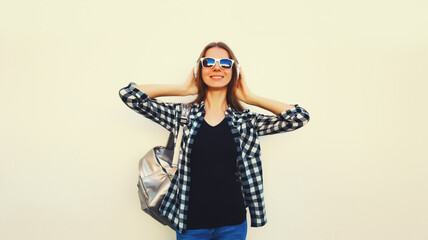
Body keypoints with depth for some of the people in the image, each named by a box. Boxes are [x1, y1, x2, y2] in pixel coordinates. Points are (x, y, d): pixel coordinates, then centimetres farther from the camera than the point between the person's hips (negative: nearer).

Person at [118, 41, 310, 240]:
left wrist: (249, 97, -2)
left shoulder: (246, 121, 0)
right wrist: (183, 89, -3)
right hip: (190, 222, -1)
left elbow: (299, 117, -7)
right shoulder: (183, 115, -2)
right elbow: (129, 94, -6)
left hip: (232, 223, 1)